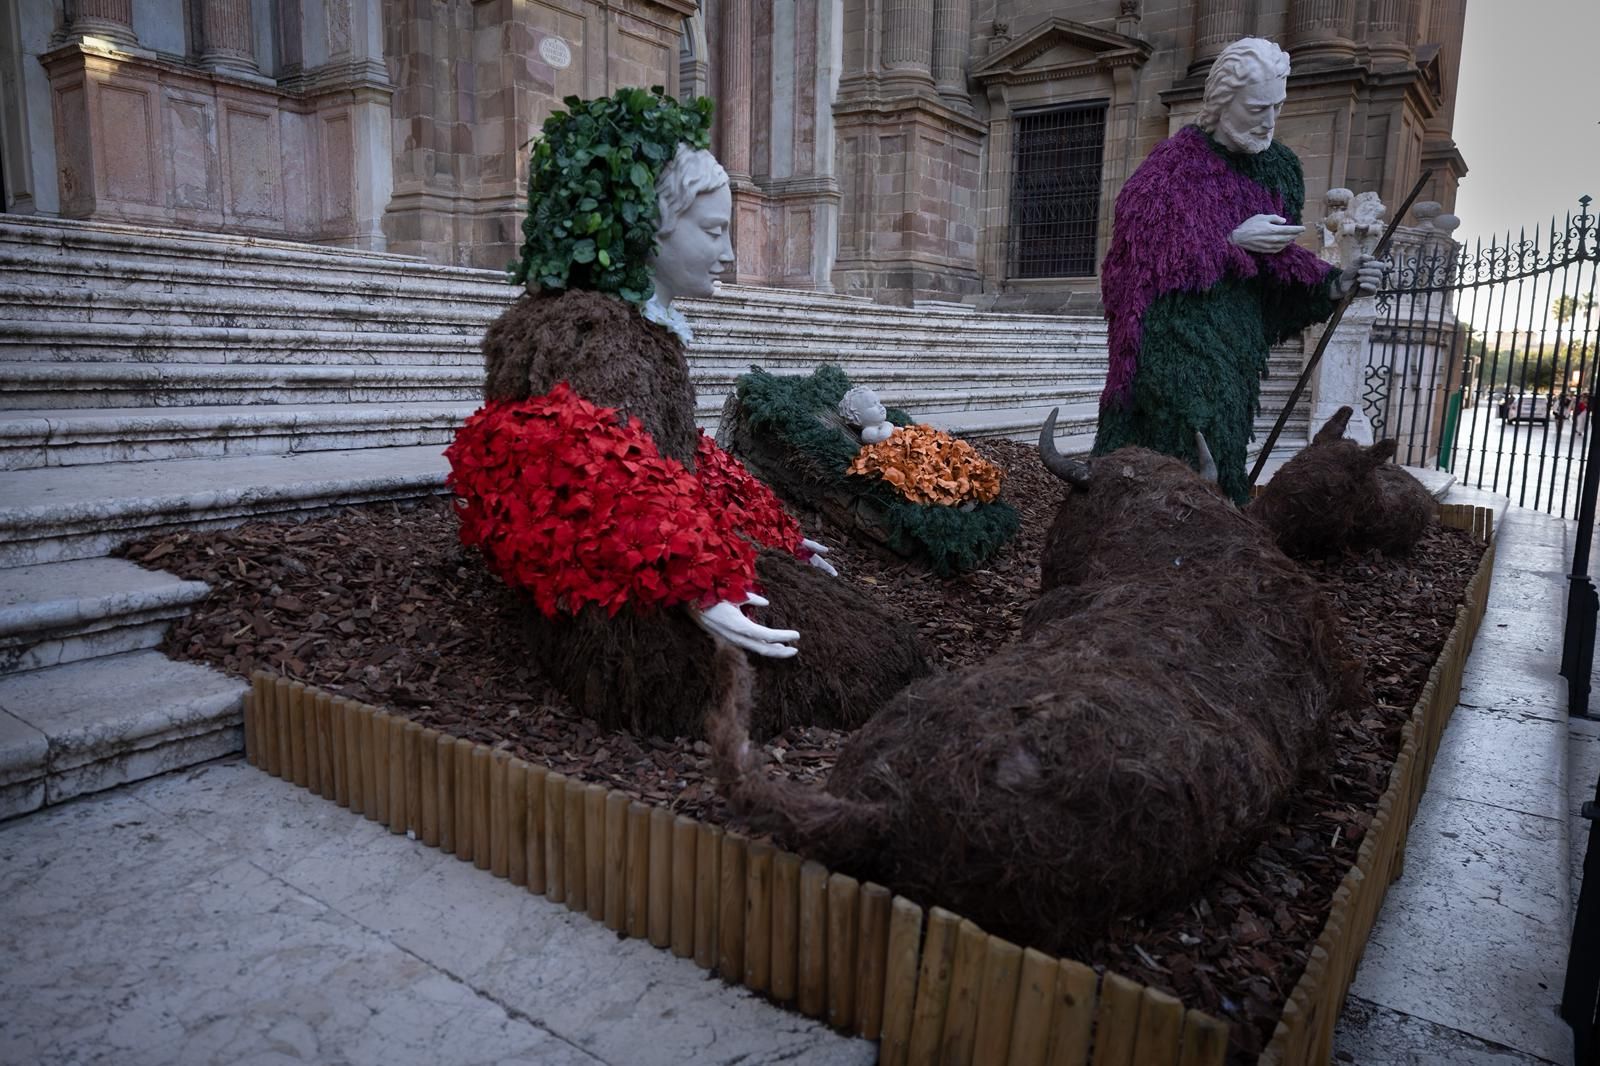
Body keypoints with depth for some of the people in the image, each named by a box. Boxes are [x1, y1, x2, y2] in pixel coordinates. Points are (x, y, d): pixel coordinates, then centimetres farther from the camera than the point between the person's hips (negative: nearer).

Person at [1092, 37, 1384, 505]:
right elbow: (1143, 259, -14)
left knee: (1222, 462, 6)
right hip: (1175, 346, -6)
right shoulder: (1169, 171, -8)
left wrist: (1335, 284, -5)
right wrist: (1232, 242, -14)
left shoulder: (1277, 170, 10)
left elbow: (1279, 268, 13)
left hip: (1237, 351, 6)